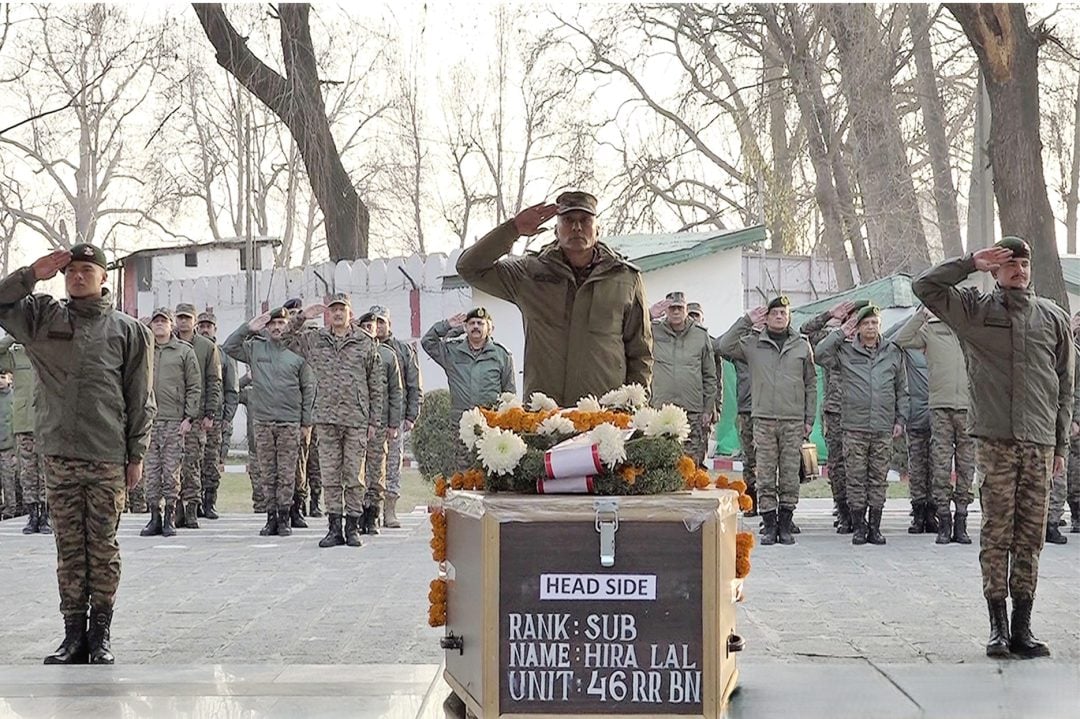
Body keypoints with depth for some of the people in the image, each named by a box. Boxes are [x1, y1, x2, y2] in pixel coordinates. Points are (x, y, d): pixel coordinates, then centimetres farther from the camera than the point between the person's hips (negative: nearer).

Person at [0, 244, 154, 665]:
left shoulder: (127, 330, 6)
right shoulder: (42, 317, 11)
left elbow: (140, 399, 5)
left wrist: (137, 453, 1)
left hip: (108, 457, -2)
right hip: (58, 454, 2)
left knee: (103, 546, 2)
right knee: (69, 546, 4)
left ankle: (100, 634, 9)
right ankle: (74, 633, 9)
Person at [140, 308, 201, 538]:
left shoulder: (185, 351, 5)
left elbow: (194, 387, 3)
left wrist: (190, 417, -5)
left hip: (175, 421, -3)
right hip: (148, 420, 3)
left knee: (171, 471, -3)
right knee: (150, 472, 2)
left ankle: (170, 518, 4)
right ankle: (155, 517, 9)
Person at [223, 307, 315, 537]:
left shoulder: (297, 354, 2)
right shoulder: (255, 348, 8)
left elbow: (308, 389, 4)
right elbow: (229, 348, 3)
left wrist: (307, 422, 1)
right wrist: (249, 328, -4)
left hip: (290, 423, -2)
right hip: (262, 421, 2)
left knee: (287, 473, 0)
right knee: (267, 473, 5)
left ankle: (284, 518, 6)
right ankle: (271, 517, 11)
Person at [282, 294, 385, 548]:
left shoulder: (366, 344, 6)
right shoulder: (313, 340, 10)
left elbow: (376, 386, 7)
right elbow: (285, 340, 19)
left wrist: (375, 421, 3)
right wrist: (300, 318, 4)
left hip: (356, 419, -2)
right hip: (326, 418, 2)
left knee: (354, 477, 1)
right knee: (331, 476, 3)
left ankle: (353, 527, 8)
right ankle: (334, 527, 7)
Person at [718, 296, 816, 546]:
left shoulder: (802, 346, 10)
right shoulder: (753, 343, 7)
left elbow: (811, 384, 13)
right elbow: (724, 346, -6)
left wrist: (809, 419, 7)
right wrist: (746, 321, -5)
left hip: (793, 421, 1)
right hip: (763, 419, -1)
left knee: (790, 476, 2)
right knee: (765, 476, -1)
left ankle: (785, 525, 8)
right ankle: (769, 525, 4)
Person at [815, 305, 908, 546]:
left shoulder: (893, 353, 10)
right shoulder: (845, 352, 5)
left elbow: (902, 390, 14)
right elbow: (819, 354, -10)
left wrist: (900, 419, 7)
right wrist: (840, 334, -5)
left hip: (883, 428, 1)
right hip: (854, 428, -1)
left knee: (879, 479, 5)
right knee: (856, 479, 0)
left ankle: (875, 526, 11)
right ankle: (858, 526, 8)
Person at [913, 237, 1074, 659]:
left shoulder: (1054, 318, 12)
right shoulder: (974, 311, 6)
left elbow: (1065, 386, 14)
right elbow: (924, 286, -2)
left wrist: (1061, 445, 11)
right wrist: (971, 262, -3)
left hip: (1040, 442, 2)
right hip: (994, 439, -2)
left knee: (1031, 536, 2)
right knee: (996, 533, -3)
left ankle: (1022, 627, 7)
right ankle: (998, 626, 2)